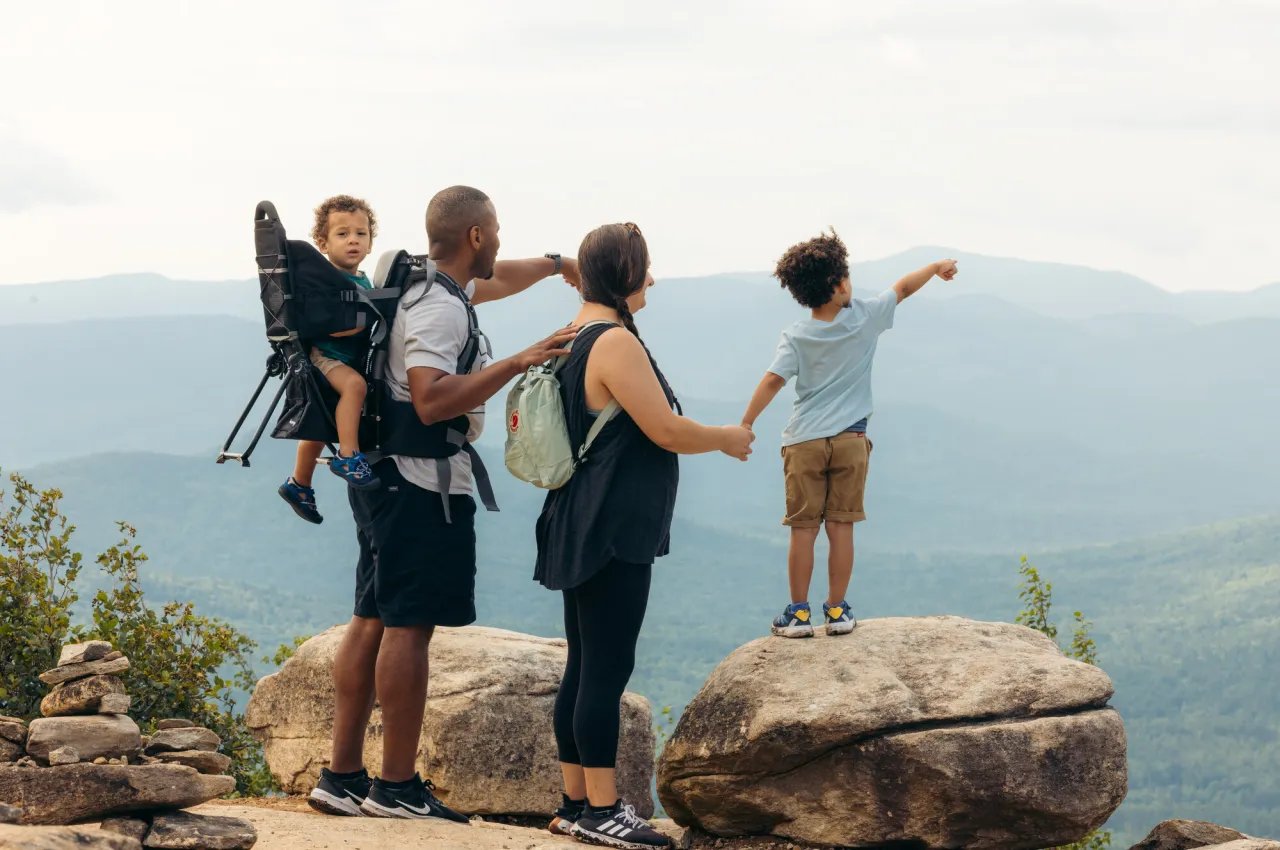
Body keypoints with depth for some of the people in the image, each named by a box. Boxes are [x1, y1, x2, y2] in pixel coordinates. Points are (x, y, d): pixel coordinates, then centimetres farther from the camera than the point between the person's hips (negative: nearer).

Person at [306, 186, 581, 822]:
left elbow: (494, 281, 37)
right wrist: (518, 363, -30)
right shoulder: (438, 308, -17)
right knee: (409, 627, -7)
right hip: (423, 487, -11)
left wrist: (553, 264, 46)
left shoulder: (434, 287, 15)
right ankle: (397, 787, -4)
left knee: (372, 620, 10)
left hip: (387, 479, 11)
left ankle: (342, 776, 11)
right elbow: (432, 400, -29)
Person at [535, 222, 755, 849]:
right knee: (607, 668, -8)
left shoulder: (577, 336, 15)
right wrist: (728, 439, 0)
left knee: (584, 667, 12)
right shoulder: (616, 342, -17)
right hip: (613, 533, -11)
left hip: (583, 531, 11)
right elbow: (666, 431, -17)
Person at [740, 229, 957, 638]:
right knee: (841, 527, 5)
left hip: (804, 441, 0)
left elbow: (772, 381, -14)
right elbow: (903, 288, 12)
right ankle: (837, 610, 8)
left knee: (803, 530, 3)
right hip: (849, 440, 0)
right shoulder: (864, 317, -3)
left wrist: (745, 425, -12)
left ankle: (799, 612, 4)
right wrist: (936, 267, 28)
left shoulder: (796, 337, -5)